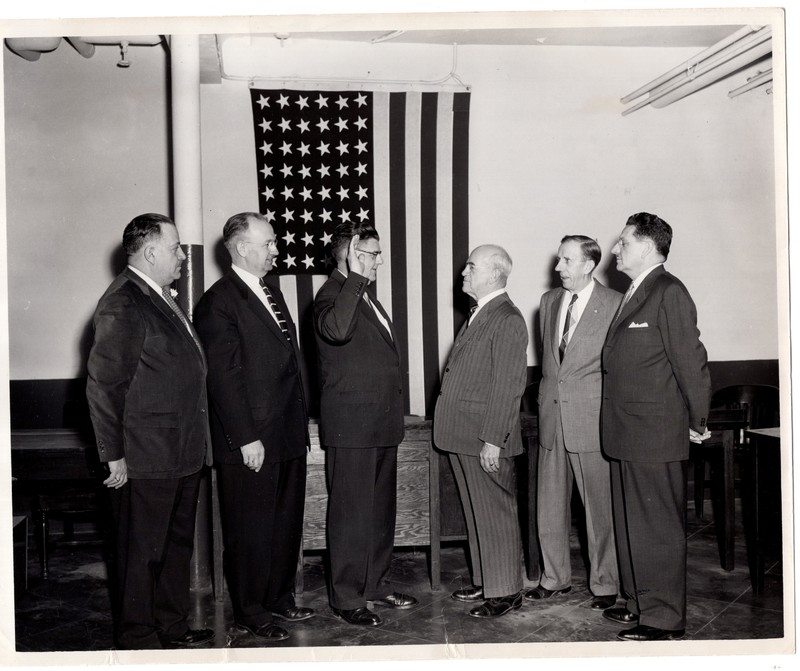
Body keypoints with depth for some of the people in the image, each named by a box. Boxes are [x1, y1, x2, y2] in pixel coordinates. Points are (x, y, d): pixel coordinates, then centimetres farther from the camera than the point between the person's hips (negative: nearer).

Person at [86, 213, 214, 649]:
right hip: (145, 461, -10)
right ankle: (139, 641, 20)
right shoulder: (122, 304, -16)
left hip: (183, 456, 10)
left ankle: (172, 628, 34)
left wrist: (194, 444, 16)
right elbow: (103, 385, -18)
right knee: (142, 552, 5)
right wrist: (115, 455, -16)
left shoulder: (162, 299, 14)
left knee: (177, 545, 19)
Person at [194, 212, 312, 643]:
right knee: (250, 530, 5)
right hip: (251, 442, -8)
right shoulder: (219, 302, -13)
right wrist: (247, 438, -18)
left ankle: (280, 597, 32)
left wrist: (300, 421, 14)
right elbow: (224, 377, -17)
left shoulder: (272, 294, 15)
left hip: (288, 436, 9)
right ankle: (250, 611, 19)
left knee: (287, 523, 17)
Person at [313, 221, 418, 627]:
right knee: (351, 514, -1)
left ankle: (376, 586, 28)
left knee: (381, 510, 16)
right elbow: (337, 330, -38)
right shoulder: (332, 295, -12)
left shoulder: (366, 297, 18)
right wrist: (355, 278, -30)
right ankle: (347, 598, 9)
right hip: (351, 427, -10)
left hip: (381, 425, 10)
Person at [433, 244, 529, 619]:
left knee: (496, 515, 1)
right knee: (476, 514, 17)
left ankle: (506, 592, 12)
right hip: (463, 437, 9)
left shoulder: (507, 320, -14)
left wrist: (493, 440, -20)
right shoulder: (480, 315, 15)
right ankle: (484, 581, 29)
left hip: (486, 440, -9)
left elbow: (507, 387, -19)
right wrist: (456, 432, 15)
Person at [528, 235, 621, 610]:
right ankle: (554, 579, 27)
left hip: (592, 421, -6)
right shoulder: (549, 301, 12)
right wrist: (546, 401, 15)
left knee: (600, 509, 4)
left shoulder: (615, 304, -8)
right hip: (552, 418, 6)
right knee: (550, 507, 12)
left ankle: (604, 585, 18)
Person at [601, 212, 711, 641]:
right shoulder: (634, 295, 15)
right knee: (629, 524, 17)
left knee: (658, 528, 0)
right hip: (625, 434, 9)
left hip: (655, 434, -9)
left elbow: (690, 361, -14)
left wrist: (697, 422, -8)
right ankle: (639, 603, 31)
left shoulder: (669, 293, -14)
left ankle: (664, 620, 11)